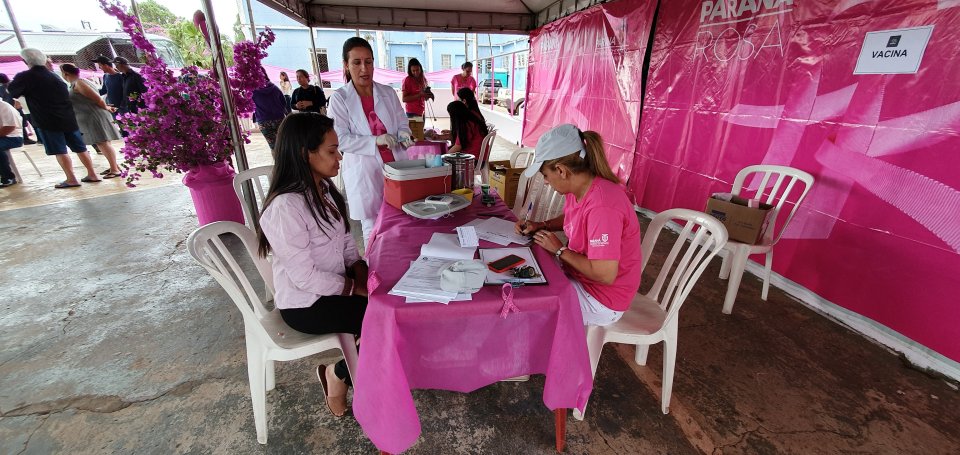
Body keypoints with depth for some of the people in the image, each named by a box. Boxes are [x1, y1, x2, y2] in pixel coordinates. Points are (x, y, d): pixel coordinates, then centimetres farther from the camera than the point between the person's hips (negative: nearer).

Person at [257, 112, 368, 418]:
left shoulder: (324, 190, 1)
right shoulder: (286, 207, -26)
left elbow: (346, 241, 7)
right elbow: (305, 278, -24)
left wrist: (363, 274, -9)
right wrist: (357, 288, -16)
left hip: (332, 286, 8)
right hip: (306, 305, -7)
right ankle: (338, 375, 11)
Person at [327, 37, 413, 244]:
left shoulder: (388, 93, 7)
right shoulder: (339, 98, -3)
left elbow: (402, 122, 12)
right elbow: (340, 139, -9)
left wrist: (404, 134, -12)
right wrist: (376, 141, -21)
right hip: (364, 172, -3)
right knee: (373, 228, 3)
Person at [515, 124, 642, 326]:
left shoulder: (602, 206, -33)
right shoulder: (578, 188, -5)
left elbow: (605, 275, -31)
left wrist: (560, 250, -19)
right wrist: (540, 225, 0)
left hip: (601, 300, -8)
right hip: (579, 277, 8)